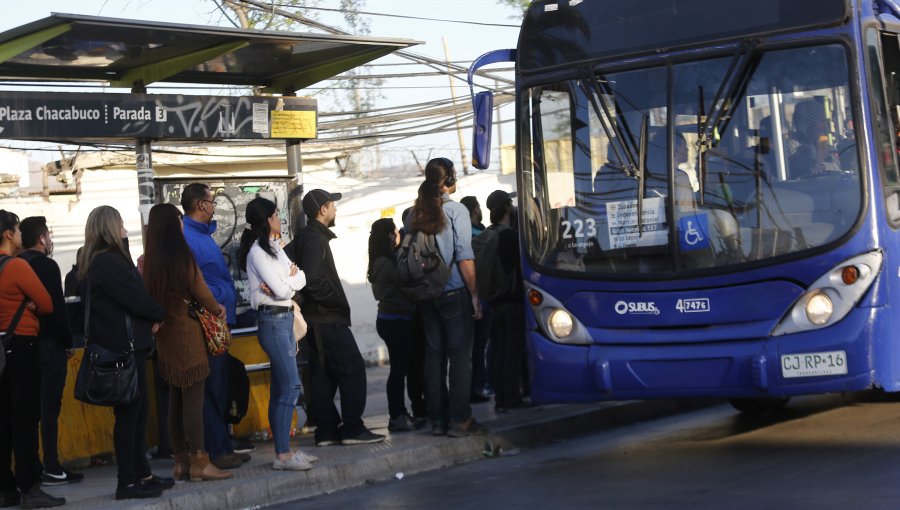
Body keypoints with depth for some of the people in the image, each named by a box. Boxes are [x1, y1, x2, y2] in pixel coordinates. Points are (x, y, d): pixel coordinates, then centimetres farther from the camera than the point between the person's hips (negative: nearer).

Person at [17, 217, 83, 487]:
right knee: (49, 406, -5)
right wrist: (68, 342, -5)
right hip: (49, 344, -7)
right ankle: (52, 469, -4)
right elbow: (57, 308, -15)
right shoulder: (47, 265, -11)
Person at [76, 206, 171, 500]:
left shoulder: (95, 263, 16)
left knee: (137, 412, 14)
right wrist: (159, 315, 1)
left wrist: (151, 316, 0)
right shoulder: (109, 262, -16)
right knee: (129, 414, -5)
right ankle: (128, 483, 0)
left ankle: (142, 474, 21)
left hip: (123, 346, 10)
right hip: (124, 346, -10)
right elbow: (136, 299, -17)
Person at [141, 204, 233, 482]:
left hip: (164, 334, 6)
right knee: (193, 399, -4)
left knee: (175, 400, 12)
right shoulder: (183, 257, -14)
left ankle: (181, 462, 16)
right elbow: (201, 293, -6)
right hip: (187, 332, -6)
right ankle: (198, 462, -3)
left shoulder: (147, 261, 2)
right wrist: (217, 309, 12)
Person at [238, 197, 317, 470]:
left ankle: (283, 450, 14)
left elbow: (301, 278, 7)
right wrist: (292, 280, 3)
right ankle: (283, 455, -9)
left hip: (284, 318, 9)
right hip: (273, 320, -9)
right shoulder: (258, 252, -12)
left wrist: (286, 282, -12)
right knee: (290, 386, -11)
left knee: (280, 387, 10)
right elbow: (282, 290, -17)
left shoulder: (274, 248, 15)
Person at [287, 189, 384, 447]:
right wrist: (337, 302, -13)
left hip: (318, 318, 10)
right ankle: (352, 428, -6)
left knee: (323, 374, 10)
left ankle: (327, 430, 11)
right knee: (353, 369, -6)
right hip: (328, 319, -10)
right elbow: (313, 279, -24)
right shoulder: (315, 239, -15)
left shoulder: (304, 238, 15)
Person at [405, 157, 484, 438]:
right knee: (460, 355, 0)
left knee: (433, 355, 9)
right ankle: (459, 420, -1)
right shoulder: (456, 210, -9)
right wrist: (474, 294, -6)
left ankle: (438, 420, 12)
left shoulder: (416, 213, 6)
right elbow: (464, 257, -12)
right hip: (454, 292, -5)